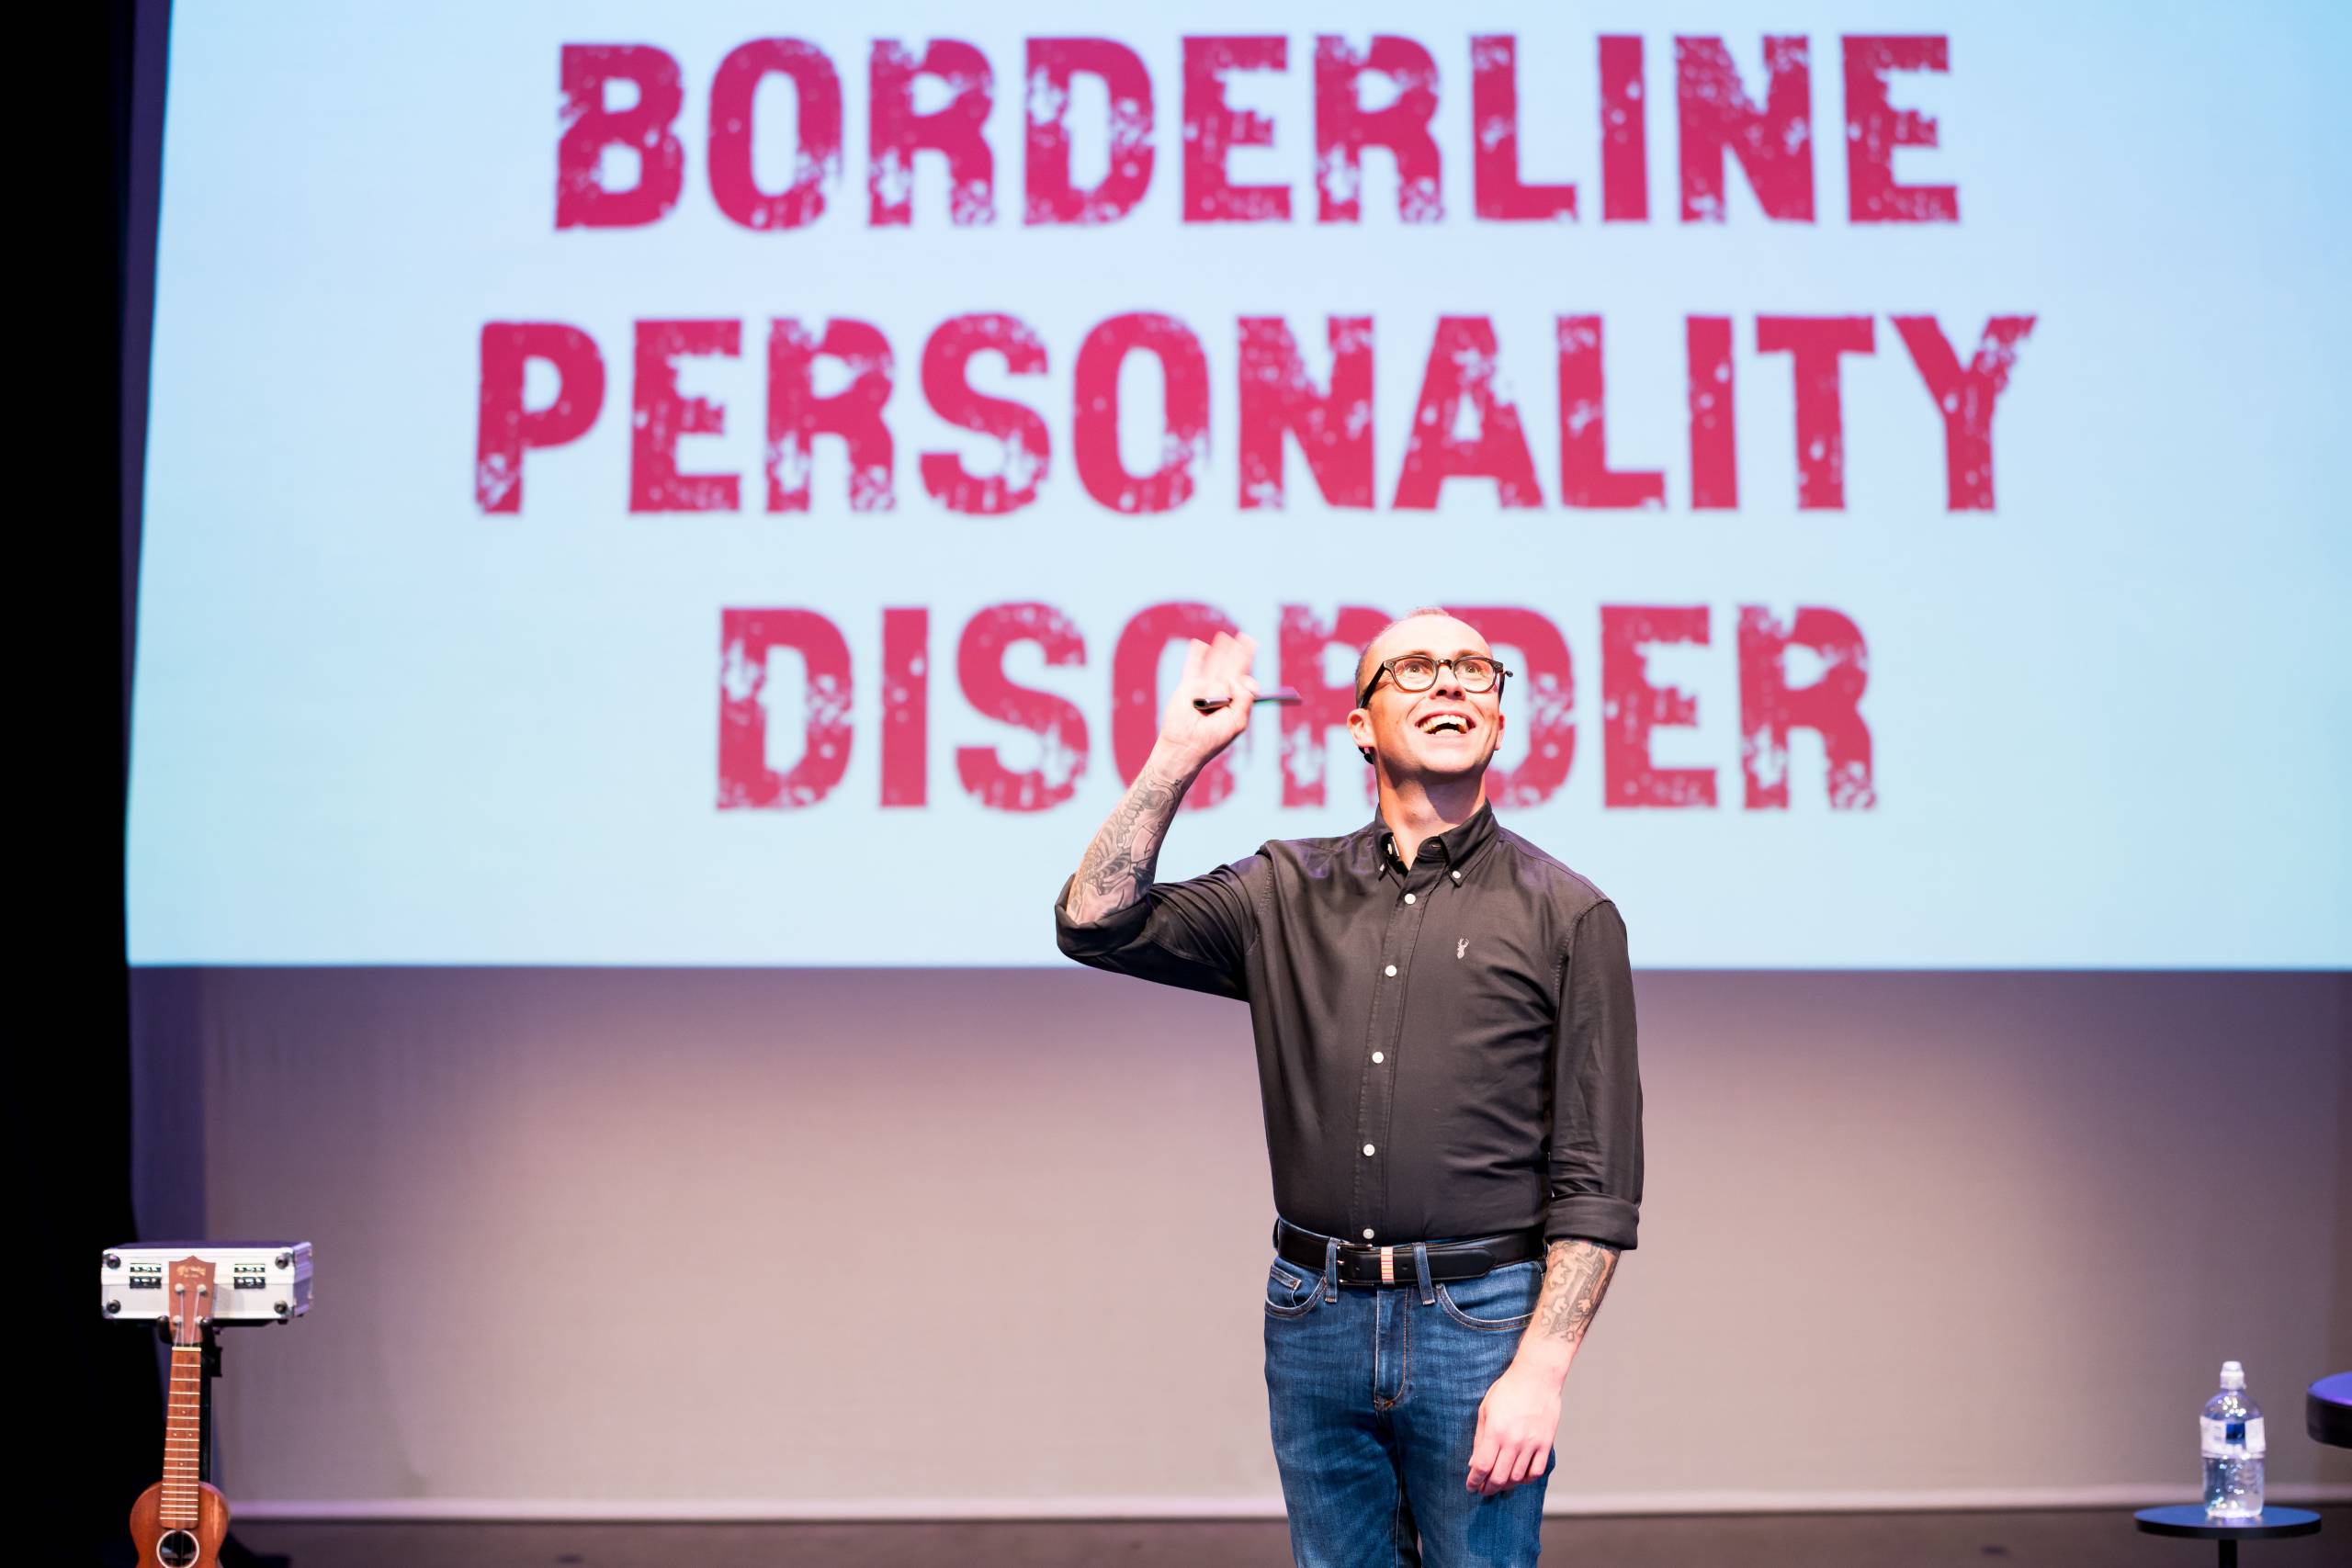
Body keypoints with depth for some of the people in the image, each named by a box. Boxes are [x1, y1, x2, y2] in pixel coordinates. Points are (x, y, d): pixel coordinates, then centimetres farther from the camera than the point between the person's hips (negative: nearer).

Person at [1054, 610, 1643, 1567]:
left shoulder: (1568, 915, -1)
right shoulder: (1288, 892, 9)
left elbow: (1599, 1182, -5)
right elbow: (1097, 923, 0)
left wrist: (1541, 1371, -12)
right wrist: (1178, 754, -4)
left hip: (1481, 1318, -3)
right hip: (1315, 1317, 3)